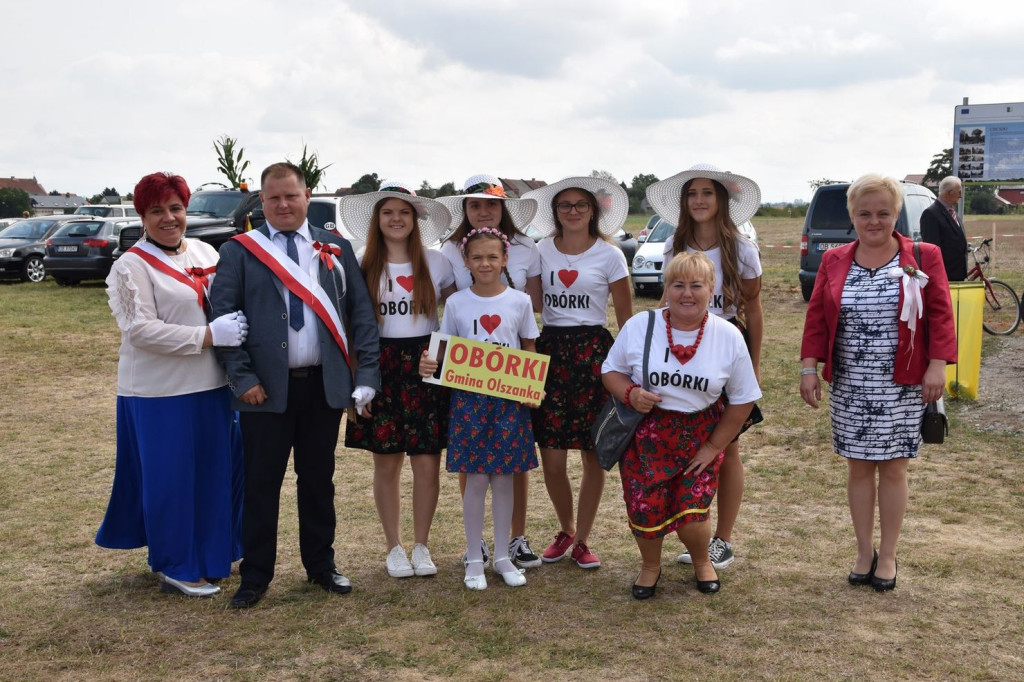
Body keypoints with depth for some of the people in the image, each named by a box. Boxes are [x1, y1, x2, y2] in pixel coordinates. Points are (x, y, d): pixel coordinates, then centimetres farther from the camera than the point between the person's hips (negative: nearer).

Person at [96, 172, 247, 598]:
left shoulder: (205, 252, 12)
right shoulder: (131, 267, -7)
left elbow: (229, 305, 22)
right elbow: (141, 331, -16)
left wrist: (237, 327, -1)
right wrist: (209, 336, -21)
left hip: (213, 386, 6)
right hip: (161, 393, -6)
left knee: (215, 472, 12)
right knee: (170, 479, 3)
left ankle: (210, 551, 29)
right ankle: (176, 568, 18)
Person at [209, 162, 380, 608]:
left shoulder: (335, 249, 7)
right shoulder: (239, 251, 2)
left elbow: (362, 314, 5)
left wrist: (366, 376, -3)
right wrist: (242, 378, -10)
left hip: (326, 384, 2)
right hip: (266, 387, -2)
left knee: (319, 479, 13)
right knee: (261, 484, 6)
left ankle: (321, 565, 28)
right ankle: (255, 576, 20)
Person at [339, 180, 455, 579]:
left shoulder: (436, 263, 4)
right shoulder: (363, 268, 3)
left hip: (426, 367, 0)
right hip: (381, 367, 0)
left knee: (427, 463, -1)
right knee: (387, 465, 5)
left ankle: (421, 546, 17)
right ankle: (394, 548, 20)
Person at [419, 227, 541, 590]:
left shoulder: (519, 301, 1)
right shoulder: (456, 303, 1)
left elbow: (530, 353, 7)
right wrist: (429, 364, -15)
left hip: (510, 399, 1)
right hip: (469, 399, -1)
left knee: (504, 477, 8)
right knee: (476, 480, 2)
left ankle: (503, 556, 22)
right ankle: (474, 559, 16)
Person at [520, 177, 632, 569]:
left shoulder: (609, 256, 0)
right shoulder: (541, 251, 7)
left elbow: (626, 317, 3)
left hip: (594, 352, -2)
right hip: (550, 350, 2)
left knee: (593, 455, 3)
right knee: (551, 458, 0)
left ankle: (582, 540, 20)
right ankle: (565, 529, 26)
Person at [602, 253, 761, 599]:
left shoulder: (729, 336, -6)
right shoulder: (639, 326, -6)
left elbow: (743, 399, 2)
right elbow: (611, 370, 5)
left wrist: (714, 446, -1)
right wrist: (630, 393, -17)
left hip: (699, 437, 0)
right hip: (645, 436, 1)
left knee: (691, 513, -10)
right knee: (645, 510, -6)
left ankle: (702, 561, 29)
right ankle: (650, 565, 30)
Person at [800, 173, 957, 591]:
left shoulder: (923, 258, 0)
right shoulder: (833, 261, 6)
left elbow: (940, 315, -3)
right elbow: (816, 317, 5)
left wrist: (937, 365, -11)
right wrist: (809, 368, -1)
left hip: (901, 386, -2)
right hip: (849, 385, 2)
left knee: (892, 467, 5)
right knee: (858, 466, 9)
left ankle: (887, 557, 19)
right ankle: (864, 553, 23)